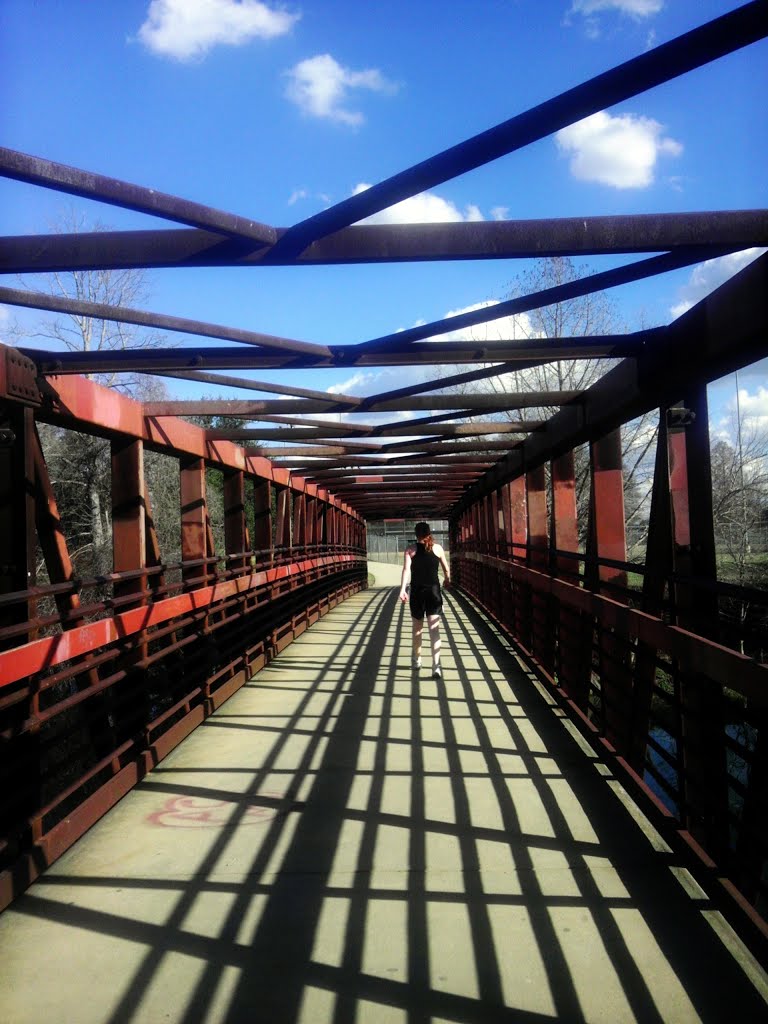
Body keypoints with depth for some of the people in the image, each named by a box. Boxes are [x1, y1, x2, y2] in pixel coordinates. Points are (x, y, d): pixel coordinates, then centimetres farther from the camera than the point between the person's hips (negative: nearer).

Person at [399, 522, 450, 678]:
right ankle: (436, 666, -16)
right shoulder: (437, 548, 4)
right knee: (434, 629, -4)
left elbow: (406, 569, -13)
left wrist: (402, 590, -20)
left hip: (417, 591, 0)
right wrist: (447, 579, 36)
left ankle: (417, 660, 32)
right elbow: (446, 569, 15)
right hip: (434, 590, 0)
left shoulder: (411, 549, 1)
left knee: (417, 629, 18)